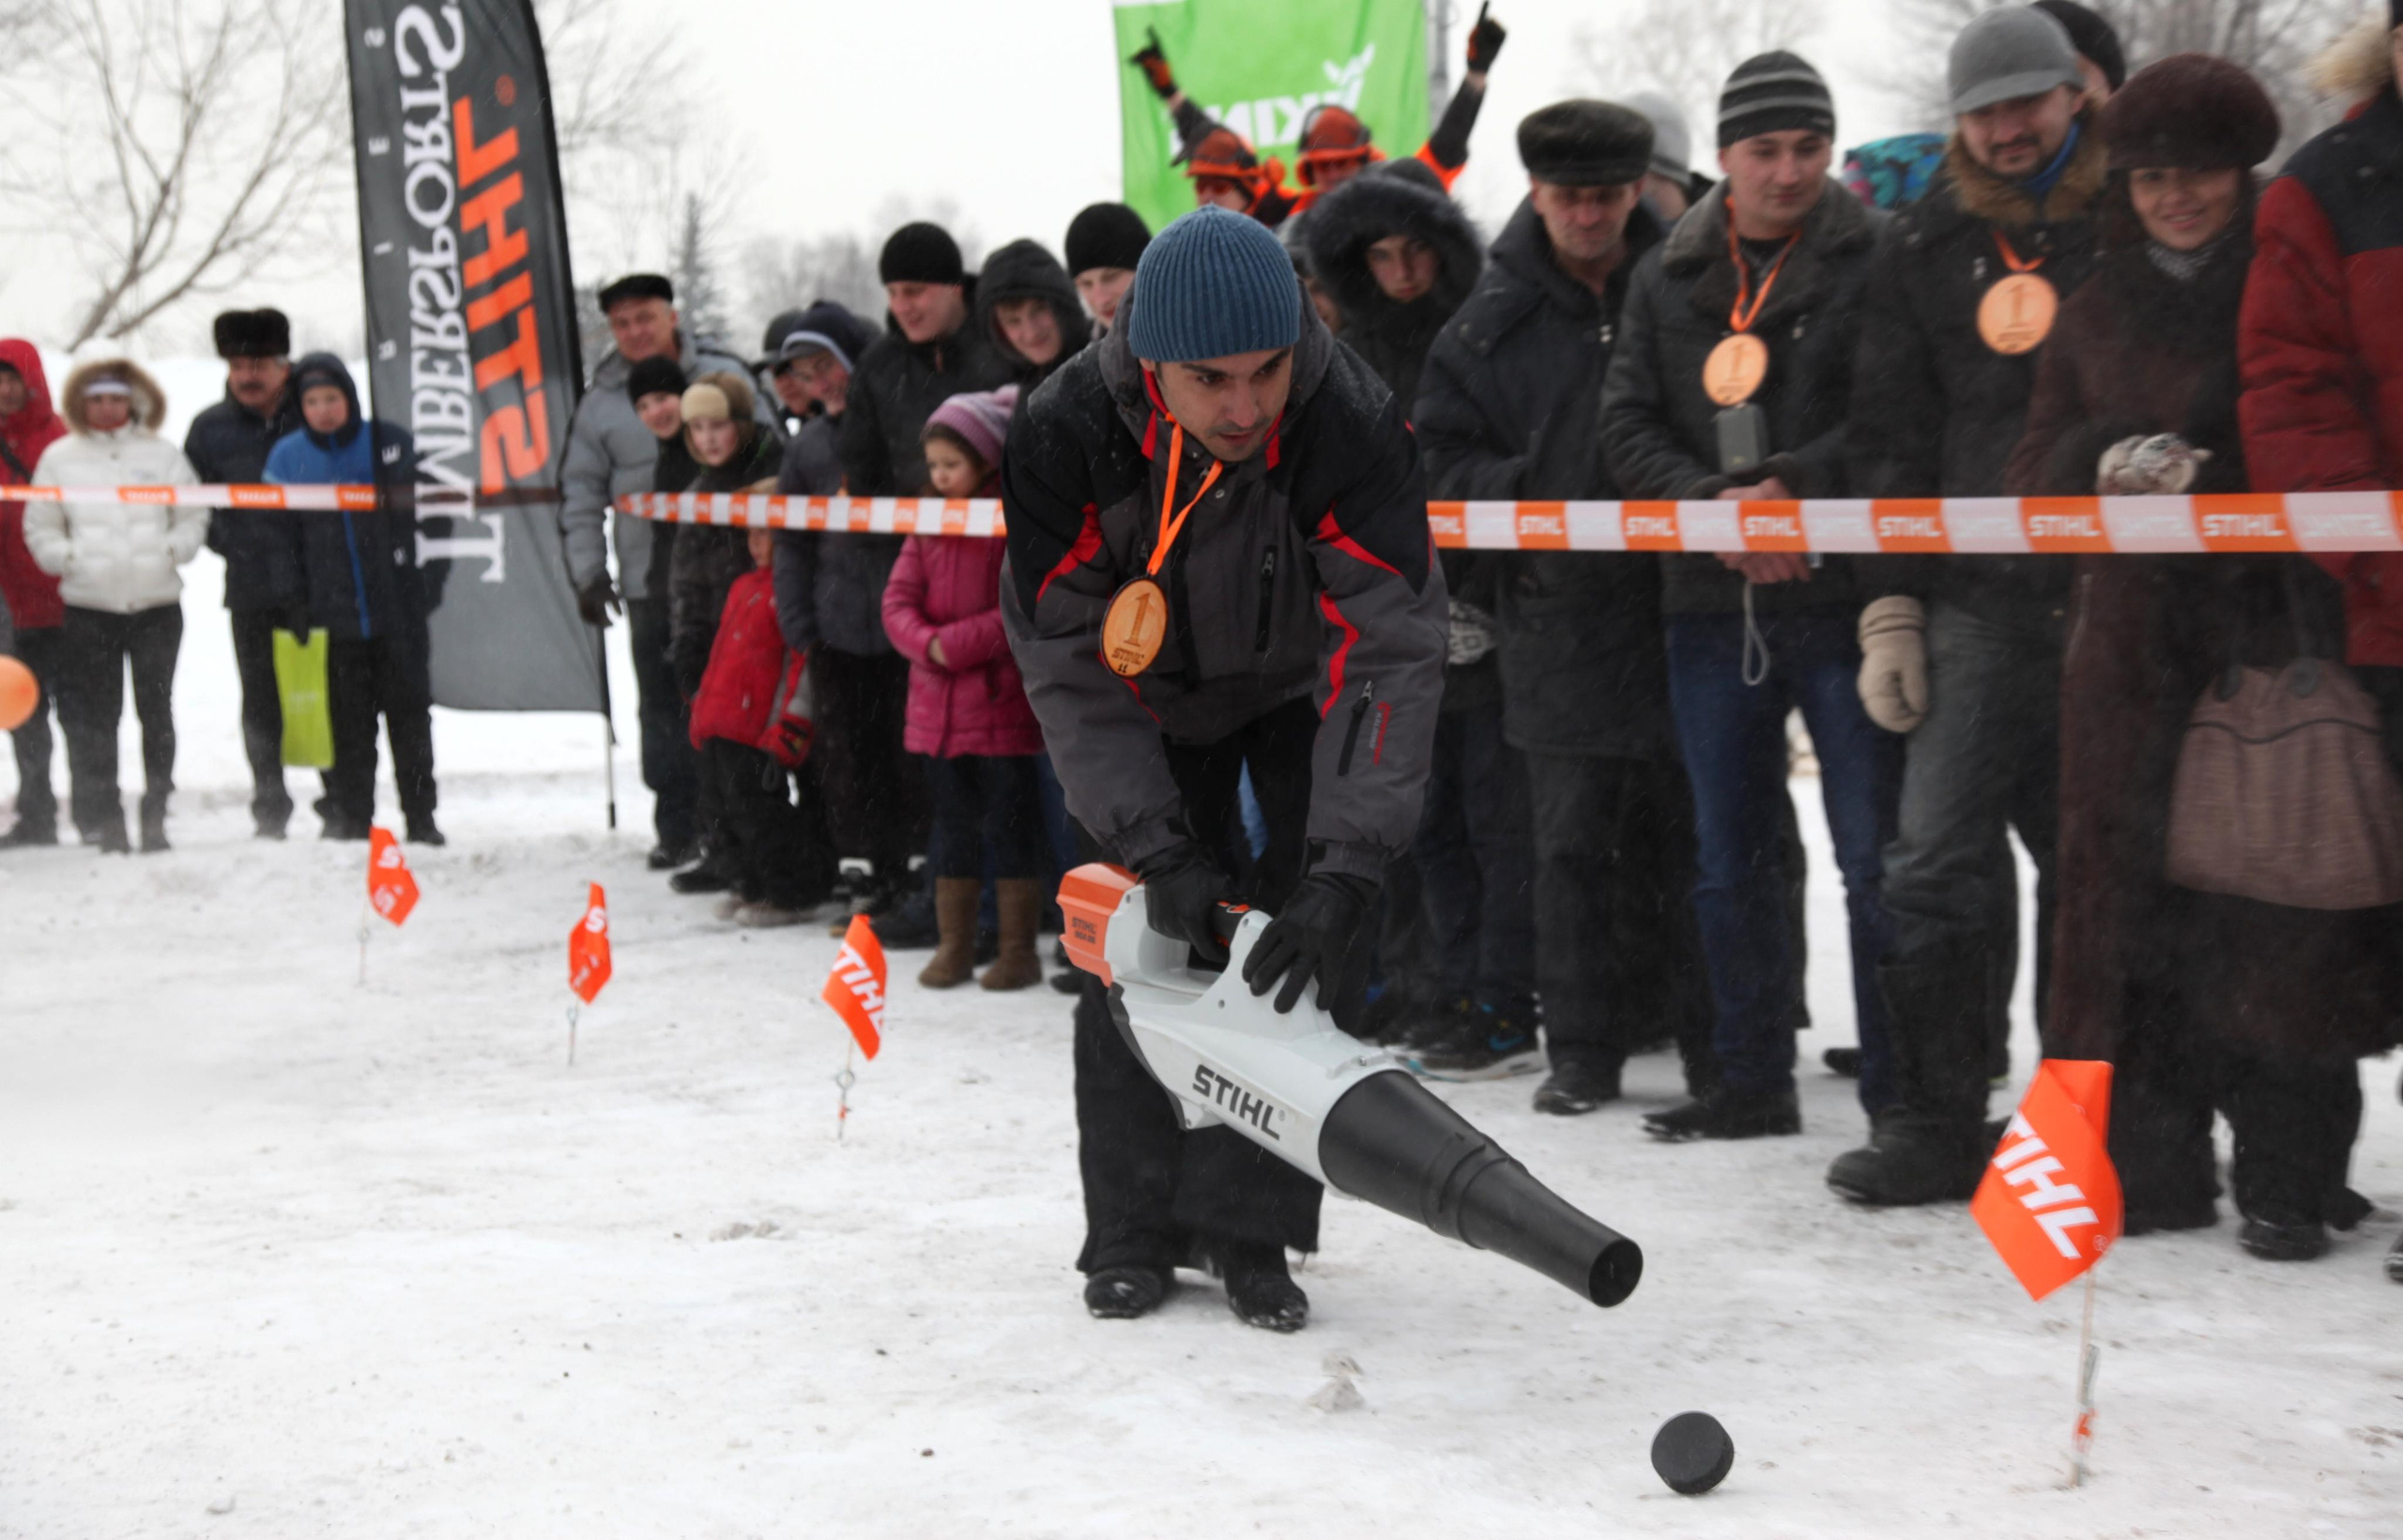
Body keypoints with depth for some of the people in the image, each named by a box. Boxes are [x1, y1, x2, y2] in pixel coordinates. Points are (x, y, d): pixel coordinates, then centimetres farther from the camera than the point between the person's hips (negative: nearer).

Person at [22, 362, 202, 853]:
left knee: (156, 710, 5)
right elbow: (40, 528, 9)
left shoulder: (162, 455, 7)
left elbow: (193, 518, 9)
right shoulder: (59, 458, 7)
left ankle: (155, 812, 13)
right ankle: (101, 818, 2)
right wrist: (69, 557, -6)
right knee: (93, 717, -3)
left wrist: (170, 551, -7)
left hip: (157, 604, 1)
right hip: (89, 607, 0)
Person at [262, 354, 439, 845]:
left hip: (398, 609, 0)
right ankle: (349, 816, 12)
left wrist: (432, 576, 0)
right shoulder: (287, 456, 2)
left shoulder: (390, 443, 0)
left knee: (409, 714, 5)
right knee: (347, 722, 3)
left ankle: (421, 818, 13)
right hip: (332, 616, 0)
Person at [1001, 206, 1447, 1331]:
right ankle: (1135, 1230, 12)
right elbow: (1068, 665, -24)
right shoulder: (1065, 435, -32)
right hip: (1154, 697, 1)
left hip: (1301, 689, -1)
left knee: (1300, 941, -10)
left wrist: (1344, 866, -44)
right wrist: (1156, 847, -31)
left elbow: (1389, 651, -37)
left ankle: (1248, 1227, 1)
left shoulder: (1354, 426, -37)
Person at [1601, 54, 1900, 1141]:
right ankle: (1754, 1081, 23)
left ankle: (1901, 1092, 1)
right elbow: (1626, 425, 8)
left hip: (1844, 599, -5)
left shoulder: (1876, 260, -1)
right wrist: (1715, 503, -9)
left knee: (1876, 859, -5)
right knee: (1729, 859, 12)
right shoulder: (1667, 277, 12)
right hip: (1713, 605, 5)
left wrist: (1789, 488, -17)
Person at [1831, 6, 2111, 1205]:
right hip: (1979, 602, 2)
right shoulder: (1923, 249, 11)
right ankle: (1938, 1122, 2)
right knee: (1940, 865, -6)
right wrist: (1890, 608, 5)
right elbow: (1890, 438, 12)